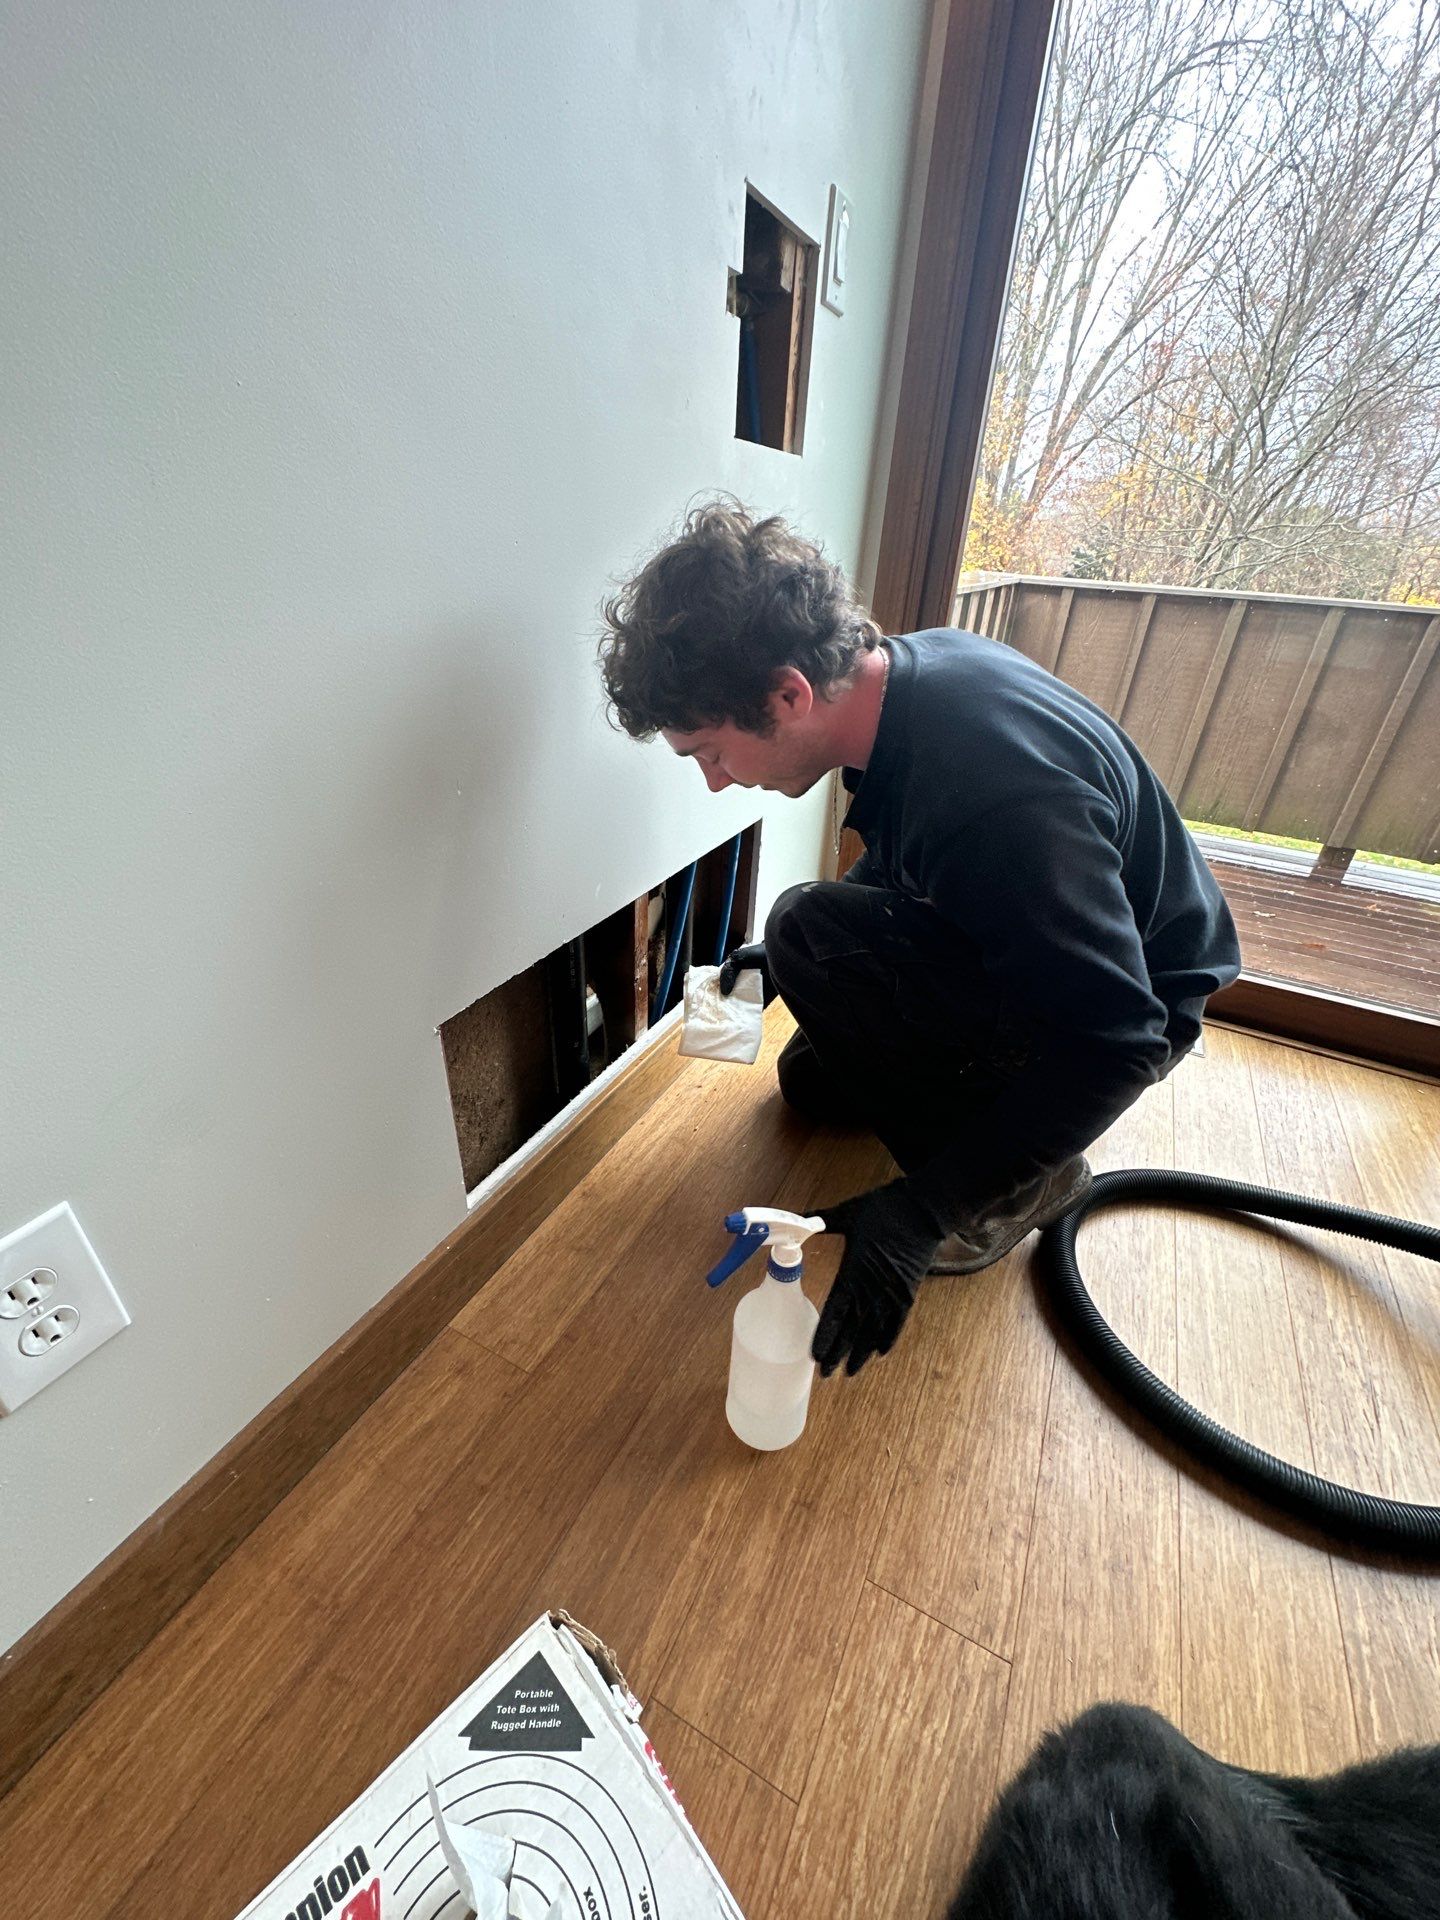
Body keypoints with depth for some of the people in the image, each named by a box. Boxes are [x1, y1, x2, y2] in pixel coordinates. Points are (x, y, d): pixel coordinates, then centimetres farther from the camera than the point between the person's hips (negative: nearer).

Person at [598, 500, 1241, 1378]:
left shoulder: (994, 790, -38)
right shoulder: (907, 665, -10)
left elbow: (1114, 1041, -33)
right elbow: (894, 861, 7)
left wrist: (923, 1208, -32)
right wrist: (790, 958, 2)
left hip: (1139, 1002, -7)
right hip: (1040, 949, 8)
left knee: (814, 931, -28)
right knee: (814, 1082, 14)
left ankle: (1022, 1185, -10)